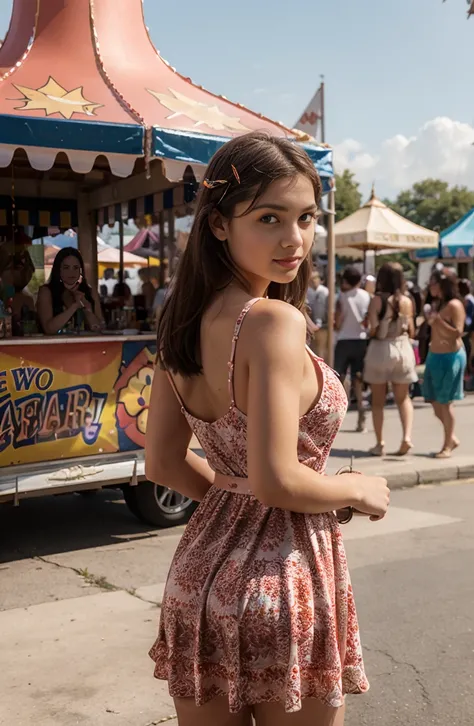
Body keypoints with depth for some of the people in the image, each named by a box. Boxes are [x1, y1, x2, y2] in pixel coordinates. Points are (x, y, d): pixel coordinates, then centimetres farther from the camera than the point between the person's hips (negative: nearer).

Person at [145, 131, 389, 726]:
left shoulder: (183, 323, 1)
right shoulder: (274, 321, -22)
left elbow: (164, 463, 6)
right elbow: (276, 480, -24)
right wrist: (359, 490, -8)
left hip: (197, 579, 7)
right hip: (280, 587, -7)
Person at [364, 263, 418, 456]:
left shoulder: (376, 300, -9)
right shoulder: (407, 301, 1)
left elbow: (373, 329, -14)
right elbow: (411, 332, 4)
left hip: (380, 349, -2)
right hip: (402, 349, 3)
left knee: (378, 400, 9)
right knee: (403, 398, 14)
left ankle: (380, 443, 10)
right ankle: (407, 436, -4)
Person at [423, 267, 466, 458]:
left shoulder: (454, 305, -13)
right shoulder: (437, 304, 13)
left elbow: (457, 333, -22)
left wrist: (438, 319, -25)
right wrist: (429, 318, 10)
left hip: (450, 357, -9)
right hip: (434, 356, 9)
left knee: (444, 402, -4)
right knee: (435, 401, 10)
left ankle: (448, 445, 7)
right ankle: (451, 438, 25)